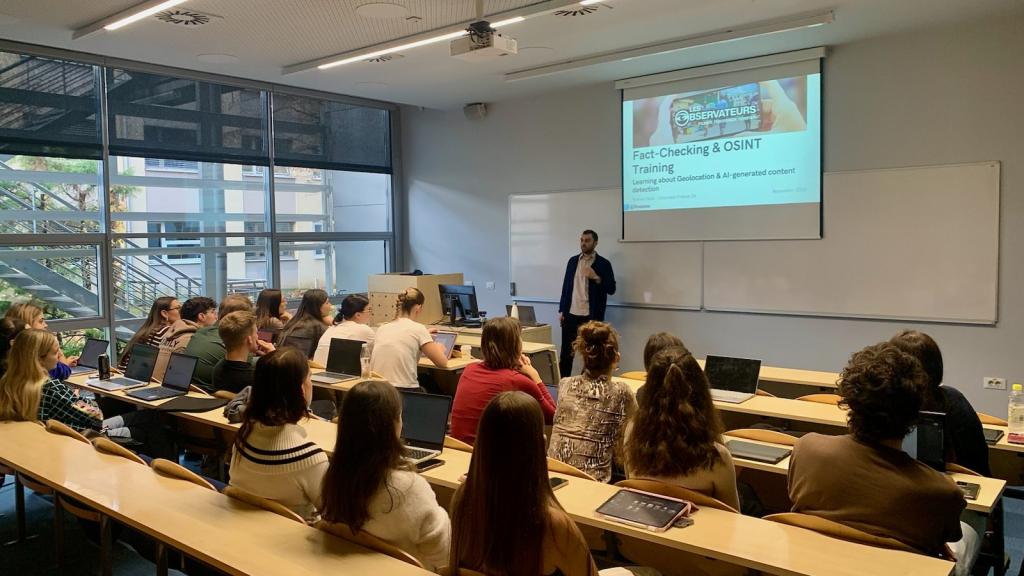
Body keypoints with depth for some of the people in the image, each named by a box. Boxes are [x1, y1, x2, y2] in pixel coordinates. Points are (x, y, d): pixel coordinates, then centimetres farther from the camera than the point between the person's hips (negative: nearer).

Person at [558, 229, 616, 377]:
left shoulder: (603, 264, -2)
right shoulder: (573, 261, 10)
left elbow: (611, 289, -6)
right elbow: (566, 286, 13)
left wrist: (596, 278, -20)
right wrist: (561, 310, 9)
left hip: (591, 316, -3)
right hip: (571, 314, 4)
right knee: (566, 353, 6)